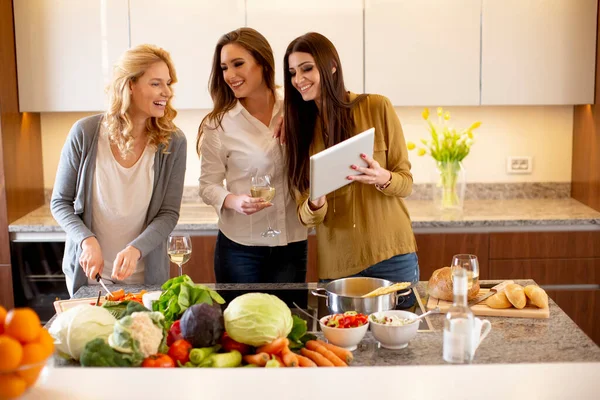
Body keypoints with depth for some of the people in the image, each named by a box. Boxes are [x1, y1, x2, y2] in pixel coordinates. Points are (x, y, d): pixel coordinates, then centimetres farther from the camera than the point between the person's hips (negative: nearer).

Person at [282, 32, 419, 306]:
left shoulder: (377, 108, -5)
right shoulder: (299, 127, 3)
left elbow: (406, 183, -1)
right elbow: (305, 215, 1)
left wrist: (382, 178, -22)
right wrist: (316, 204, -21)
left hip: (391, 255, -2)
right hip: (336, 265, 2)